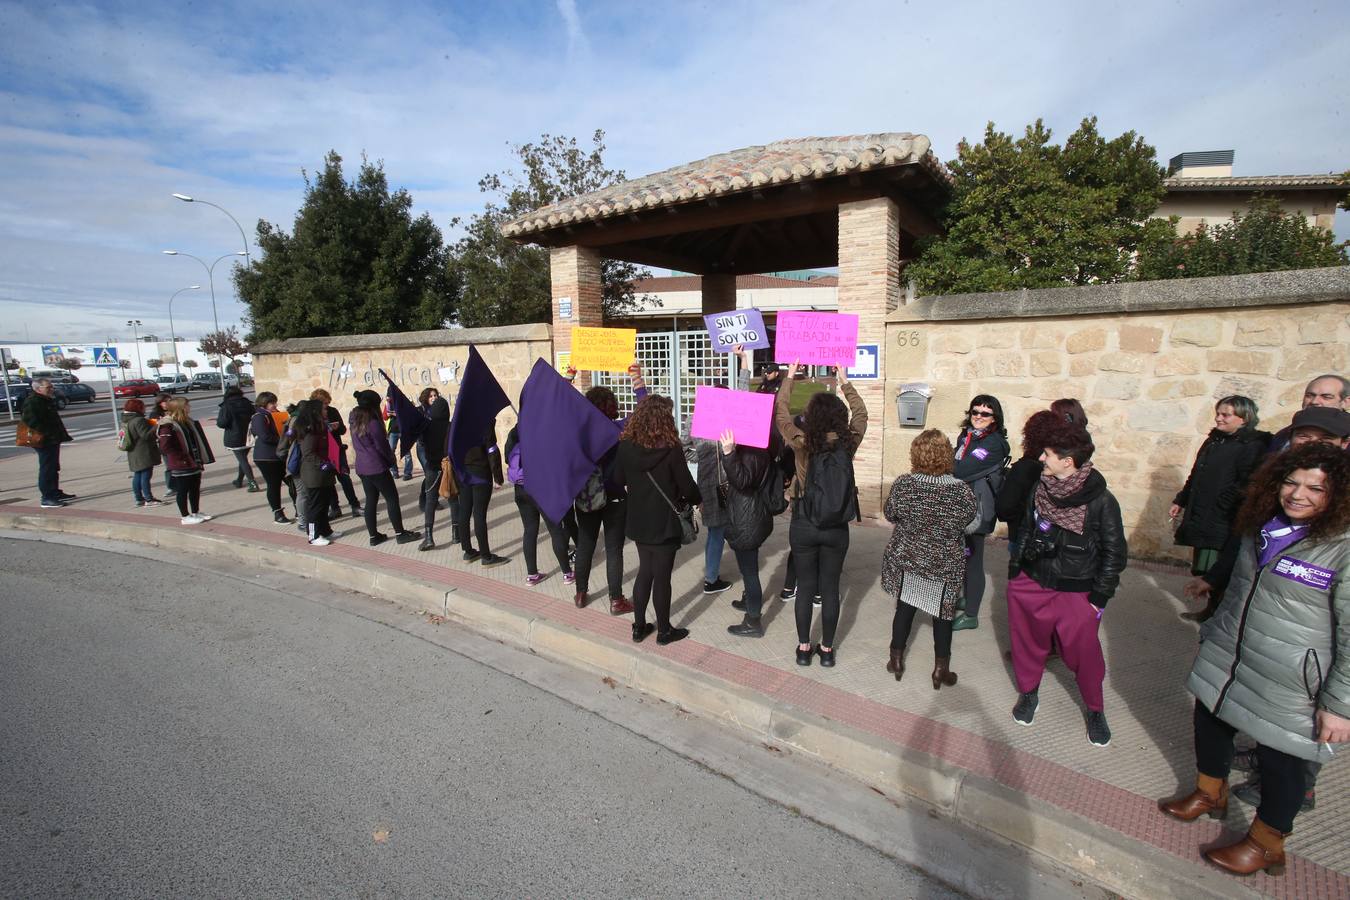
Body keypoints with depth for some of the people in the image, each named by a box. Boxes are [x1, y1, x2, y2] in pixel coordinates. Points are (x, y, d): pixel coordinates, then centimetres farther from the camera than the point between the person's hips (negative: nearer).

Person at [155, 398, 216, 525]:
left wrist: (200, 459, 13)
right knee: (182, 491, 3)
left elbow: (197, 440, 19)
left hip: (194, 463, 8)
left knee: (195, 489, 15)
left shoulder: (189, 422, 12)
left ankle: (196, 513, 27)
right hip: (181, 466, -8)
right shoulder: (167, 425, -15)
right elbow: (165, 447, -21)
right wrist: (184, 458, -20)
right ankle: (185, 517, 12)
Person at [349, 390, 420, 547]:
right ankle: (400, 534, 6)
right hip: (376, 467, -8)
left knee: (371, 500, 12)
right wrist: (393, 461, 2)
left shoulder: (354, 421, 7)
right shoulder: (373, 422, -17)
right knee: (392, 499, 1)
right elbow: (382, 446, -12)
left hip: (361, 467, 8)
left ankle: (373, 536, 16)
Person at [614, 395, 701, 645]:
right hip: (664, 523, -5)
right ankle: (664, 631, 23)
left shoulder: (626, 446, -6)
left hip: (638, 521, 5)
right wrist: (696, 499, 8)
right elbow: (687, 486, -12)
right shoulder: (670, 449, -19)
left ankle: (639, 626, 28)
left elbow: (619, 480, 6)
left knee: (645, 571, 19)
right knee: (662, 577, 8)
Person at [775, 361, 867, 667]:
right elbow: (860, 414, 10)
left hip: (803, 527, -1)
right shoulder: (847, 444, -9)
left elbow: (781, 412, -1)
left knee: (805, 588, 11)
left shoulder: (801, 444, -14)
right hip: (836, 529, 1)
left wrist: (790, 377, 10)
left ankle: (804, 648, 24)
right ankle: (827, 649, 25)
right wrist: (844, 381, 18)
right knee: (830, 589, 12)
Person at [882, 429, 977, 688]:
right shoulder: (962, 491, -19)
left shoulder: (903, 484, -18)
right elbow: (968, 520, -1)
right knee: (942, 614, 17)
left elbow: (889, 514, -2)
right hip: (945, 567, -1)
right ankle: (941, 669, 29)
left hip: (906, 560, 1)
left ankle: (896, 660, 32)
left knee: (904, 609, 18)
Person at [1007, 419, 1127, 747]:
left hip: (1077, 593, -3)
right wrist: (1014, 574, 10)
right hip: (1030, 585, 4)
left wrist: (1099, 598, -7)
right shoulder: (1039, 491, -3)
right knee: (1028, 644, 14)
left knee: (1084, 654, 5)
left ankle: (1095, 710, 31)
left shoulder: (1101, 501, -14)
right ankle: (1028, 693, 36)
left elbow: (1114, 553, -7)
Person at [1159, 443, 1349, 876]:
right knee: (1210, 723, 20)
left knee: (1280, 759, 10)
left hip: (1288, 684, -6)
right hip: (1225, 658, 7)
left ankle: (1266, 845, 33)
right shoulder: (1261, 527, 2)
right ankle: (1209, 795, 46)